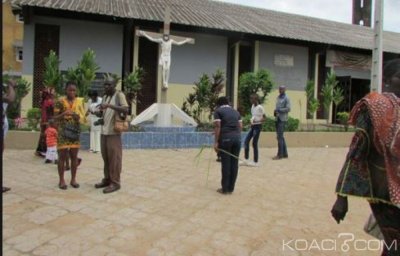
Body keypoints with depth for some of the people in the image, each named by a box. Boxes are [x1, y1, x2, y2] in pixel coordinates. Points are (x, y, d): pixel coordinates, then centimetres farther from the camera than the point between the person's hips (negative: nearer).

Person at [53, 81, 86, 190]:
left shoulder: (79, 101, 7)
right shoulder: (60, 102, -2)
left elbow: (83, 117, 9)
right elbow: (55, 117, -2)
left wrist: (77, 116, -13)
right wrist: (63, 114, -20)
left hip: (75, 131, 3)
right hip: (63, 131, -3)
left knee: (74, 156, 7)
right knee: (62, 156, 1)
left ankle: (73, 179, 17)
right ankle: (61, 180, 11)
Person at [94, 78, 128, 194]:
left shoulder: (119, 95, -6)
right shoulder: (105, 97, 18)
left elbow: (125, 109, -21)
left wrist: (109, 105, -28)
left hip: (114, 132, -8)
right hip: (104, 131, 8)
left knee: (114, 158, -3)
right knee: (106, 157, 13)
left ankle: (115, 182, 3)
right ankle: (107, 179, 23)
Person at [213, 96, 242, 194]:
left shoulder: (218, 111, 6)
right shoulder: (236, 112, 22)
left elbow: (217, 127, -5)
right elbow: (240, 126, 15)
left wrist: (216, 142, -5)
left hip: (225, 138, -4)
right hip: (237, 138, 5)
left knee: (226, 163, 0)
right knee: (234, 163, 8)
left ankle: (225, 188, 7)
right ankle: (231, 188, 15)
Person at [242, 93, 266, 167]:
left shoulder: (260, 107, -14)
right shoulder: (252, 106, 9)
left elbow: (264, 118, -13)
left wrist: (257, 121, -26)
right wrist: (251, 120, 4)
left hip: (257, 126, -8)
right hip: (252, 126, 8)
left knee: (254, 143, -3)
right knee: (246, 141, 4)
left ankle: (255, 162, 8)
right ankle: (246, 160, 12)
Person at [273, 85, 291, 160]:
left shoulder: (286, 98, -6)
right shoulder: (278, 97, 17)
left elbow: (288, 109, -14)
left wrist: (278, 110, -17)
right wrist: (275, 111, 4)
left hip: (282, 119, -8)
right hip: (277, 119, 8)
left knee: (279, 137, -10)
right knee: (281, 137, 11)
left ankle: (280, 154, -5)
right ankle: (285, 154, 19)